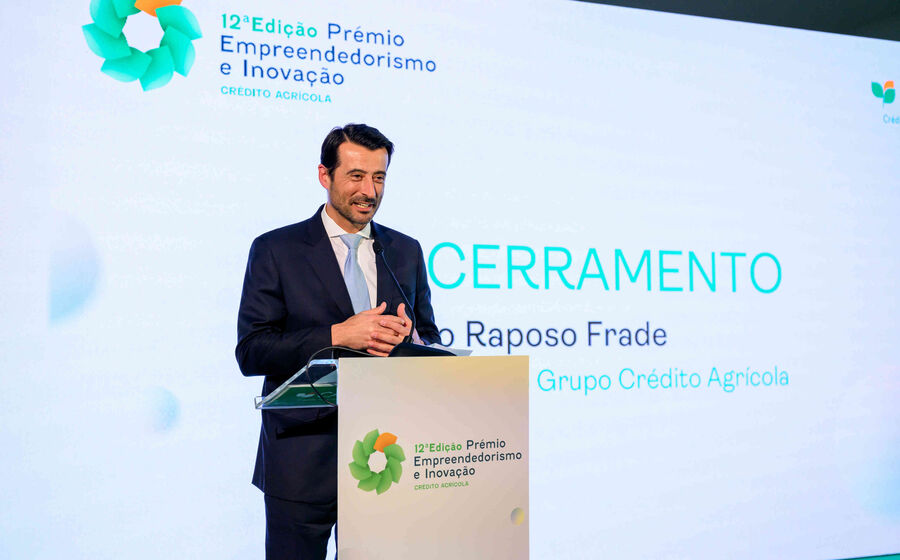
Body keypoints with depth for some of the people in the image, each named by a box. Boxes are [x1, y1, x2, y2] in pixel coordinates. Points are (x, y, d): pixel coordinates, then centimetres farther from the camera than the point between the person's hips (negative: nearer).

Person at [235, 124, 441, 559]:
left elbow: (432, 343, 12)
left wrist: (409, 340, -12)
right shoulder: (275, 250, -1)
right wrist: (337, 336, -19)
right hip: (303, 462, -3)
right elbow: (251, 352, -8)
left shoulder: (406, 251, 10)